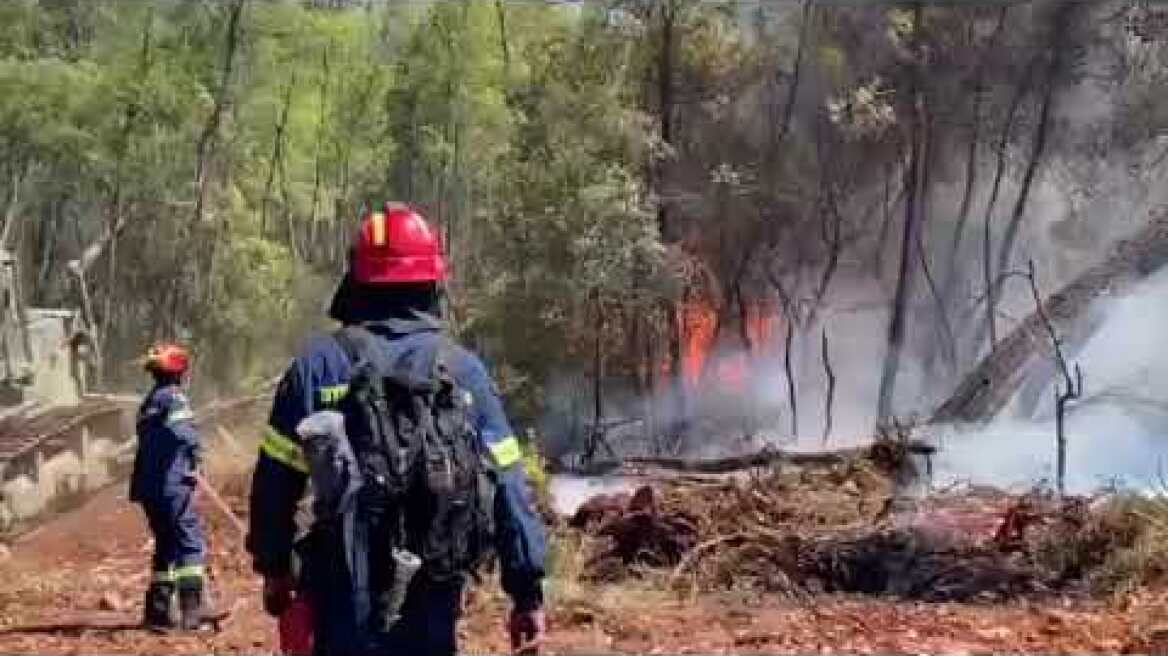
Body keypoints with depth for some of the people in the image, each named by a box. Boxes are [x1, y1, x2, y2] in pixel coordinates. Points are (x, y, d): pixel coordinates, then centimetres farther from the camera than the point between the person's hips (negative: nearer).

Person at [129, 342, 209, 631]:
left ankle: (158, 610, 20)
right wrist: (194, 460, -8)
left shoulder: (149, 401, 18)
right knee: (191, 544, -7)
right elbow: (185, 435, -24)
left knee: (167, 544, 16)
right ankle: (192, 611, -13)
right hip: (172, 484, -9)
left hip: (149, 486, 9)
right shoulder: (173, 396, -9)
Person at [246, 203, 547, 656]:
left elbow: (276, 479, 0)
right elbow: (507, 487, -4)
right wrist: (528, 592, 2)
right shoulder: (464, 369, -2)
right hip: (433, 596, 1)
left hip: (344, 591, -1)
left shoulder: (319, 363, -3)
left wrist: (273, 566, 15)